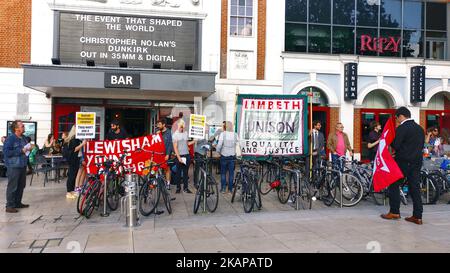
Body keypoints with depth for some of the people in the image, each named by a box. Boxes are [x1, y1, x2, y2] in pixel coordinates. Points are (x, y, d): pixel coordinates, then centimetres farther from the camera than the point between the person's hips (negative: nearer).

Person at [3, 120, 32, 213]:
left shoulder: (23, 138, 11)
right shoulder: (10, 139, -13)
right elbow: (7, 152, -20)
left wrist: (28, 149, 4)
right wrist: (21, 151, -19)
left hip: (22, 165, 8)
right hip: (14, 166, -8)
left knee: (21, 185, 14)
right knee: (12, 186, -3)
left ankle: (18, 203, 27)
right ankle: (10, 206, 3)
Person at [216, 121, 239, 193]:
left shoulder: (222, 134, -11)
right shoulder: (235, 135, -3)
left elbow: (219, 145, -14)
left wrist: (218, 151, 2)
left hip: (224, 156, -2)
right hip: (232, 156, 2)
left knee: (223, 173, 11)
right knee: (231, 173, 10)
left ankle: (223, 189, 12)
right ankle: (230, 189, 15)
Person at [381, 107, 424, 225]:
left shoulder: (402, 128, -13)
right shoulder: (420, 128, 12)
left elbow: (396, 145, -17)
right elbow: (421, 145, 17)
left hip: (403, 162, -7)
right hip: (417, 162, 7)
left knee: (394, 185, 5)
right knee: (415, 187, 8)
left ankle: (394, 212, 8)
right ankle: (417, 216, 8)